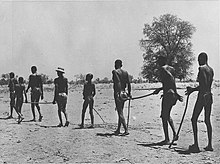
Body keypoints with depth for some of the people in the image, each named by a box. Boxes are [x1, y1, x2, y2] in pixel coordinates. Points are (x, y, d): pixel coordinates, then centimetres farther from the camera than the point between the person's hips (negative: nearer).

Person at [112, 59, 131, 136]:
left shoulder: (115, 71, -7)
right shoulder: (125, 72, 12)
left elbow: (118, 82, -20)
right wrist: (129, 93, 14)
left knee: (120, 112, -7)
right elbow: (128, 83, 9)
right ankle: (118, 129, 24)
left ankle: (126, 130, -13)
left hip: (117, 93, -7)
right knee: (120, 111, 16)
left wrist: (118, 92, -26)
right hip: (123, 93, 7)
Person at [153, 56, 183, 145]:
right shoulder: (172, 69, 15)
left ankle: (167, 139, 3)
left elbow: (171, 78, -24)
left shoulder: (162, 69, -10)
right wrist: (159, 89, 30)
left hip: (168, 94, -8)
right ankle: (175, 134, 16)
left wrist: (176, 93, -26)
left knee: (164, 117, 1)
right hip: (173, 95, 9)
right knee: (167, 115, 23)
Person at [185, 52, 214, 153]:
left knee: (194, 120, -1)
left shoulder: (201, 68, -11)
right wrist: (193, 89, 20)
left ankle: (196, 145, -5)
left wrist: (192, 89, -14)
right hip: (209, 96, 8)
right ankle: (209, 145, 16)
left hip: (202, 96, -8)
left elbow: (204, 85, -20)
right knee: (207, 121, 13)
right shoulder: (211, 70, 15)